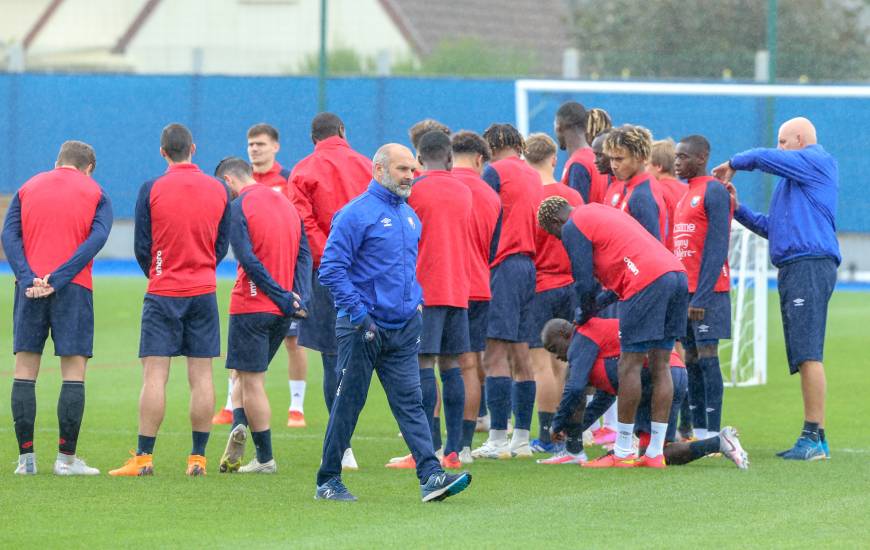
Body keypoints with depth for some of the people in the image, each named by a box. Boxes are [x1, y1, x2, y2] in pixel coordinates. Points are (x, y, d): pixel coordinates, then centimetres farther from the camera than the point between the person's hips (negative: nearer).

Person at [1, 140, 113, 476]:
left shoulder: (27, 189, 15)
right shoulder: (95, 193, 8)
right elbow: (96, 238, -7)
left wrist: (28, 279, -10)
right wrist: (58, 278, -13)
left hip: (30, 287, 2)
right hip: (74, 289, -2)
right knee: (74, 372, 1)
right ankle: (66, 458, -3)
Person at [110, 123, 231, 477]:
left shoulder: (151, 190, -7)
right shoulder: (219, 190, 3)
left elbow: (141, 246, -1)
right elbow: (223, 244, 10)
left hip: (163, 292, -3)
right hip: (204, 291, 3)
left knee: (154, 376, -2)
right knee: (201, 377, 4)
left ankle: (144, 457, -5)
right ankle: (198, 458, 4)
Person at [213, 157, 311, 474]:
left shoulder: (239, 207, -8)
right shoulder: (285, 202, 13)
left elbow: (247, 259, -17)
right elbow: (304, 254, 7)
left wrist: (283, 298, -15)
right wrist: (298, 298, -2)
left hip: (251, 305, -7)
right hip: (282, 313, 7)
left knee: (251, 379, 1)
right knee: (249, 373, 18)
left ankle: (265, 458, -1)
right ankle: (240, 424, -6)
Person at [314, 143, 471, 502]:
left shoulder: (410, 216, 14)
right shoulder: (357, 214, -11)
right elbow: (331, 268, -16)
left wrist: (418, 301, 15)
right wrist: (358, 314, -18)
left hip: (404, 328, 6)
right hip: (364, 329, -6)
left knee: (409, 402, -2)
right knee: (348, 404, 2)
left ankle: (431, 476, -11)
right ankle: (328, 482, 11)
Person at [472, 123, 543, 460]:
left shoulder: (495, 171, -4)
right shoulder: (533, 176, 17)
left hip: (503, 265, -7)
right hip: (530, 265, 7)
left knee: (495, 355, -8)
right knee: (521, 353, 10)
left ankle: (498, 440, -13)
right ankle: (522, 438, 10)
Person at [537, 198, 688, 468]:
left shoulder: (572, 227, 4)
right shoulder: (600, 212, 31)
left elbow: (585, 283, 1)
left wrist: (585, 314, 19)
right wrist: (600, 303, 30)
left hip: (647, 281, -9)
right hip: (677, 273, 9)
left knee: (629, 365, -2)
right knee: (659, 365, 9)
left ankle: (622, 453, 1)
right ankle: (655, 453, 10)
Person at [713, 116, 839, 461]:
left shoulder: (816, 160, 0)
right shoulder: (793, 179, 28)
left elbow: (761, 158, -8)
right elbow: (771, 228, 29)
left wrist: (732, 165, 10)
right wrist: (736, 209, 22)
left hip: (810, 264, -10)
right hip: (792, 268, 10)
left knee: (808, 354, -15)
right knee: (803, 358, 7)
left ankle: (814, 437, -19)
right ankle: (813, 439, 8)